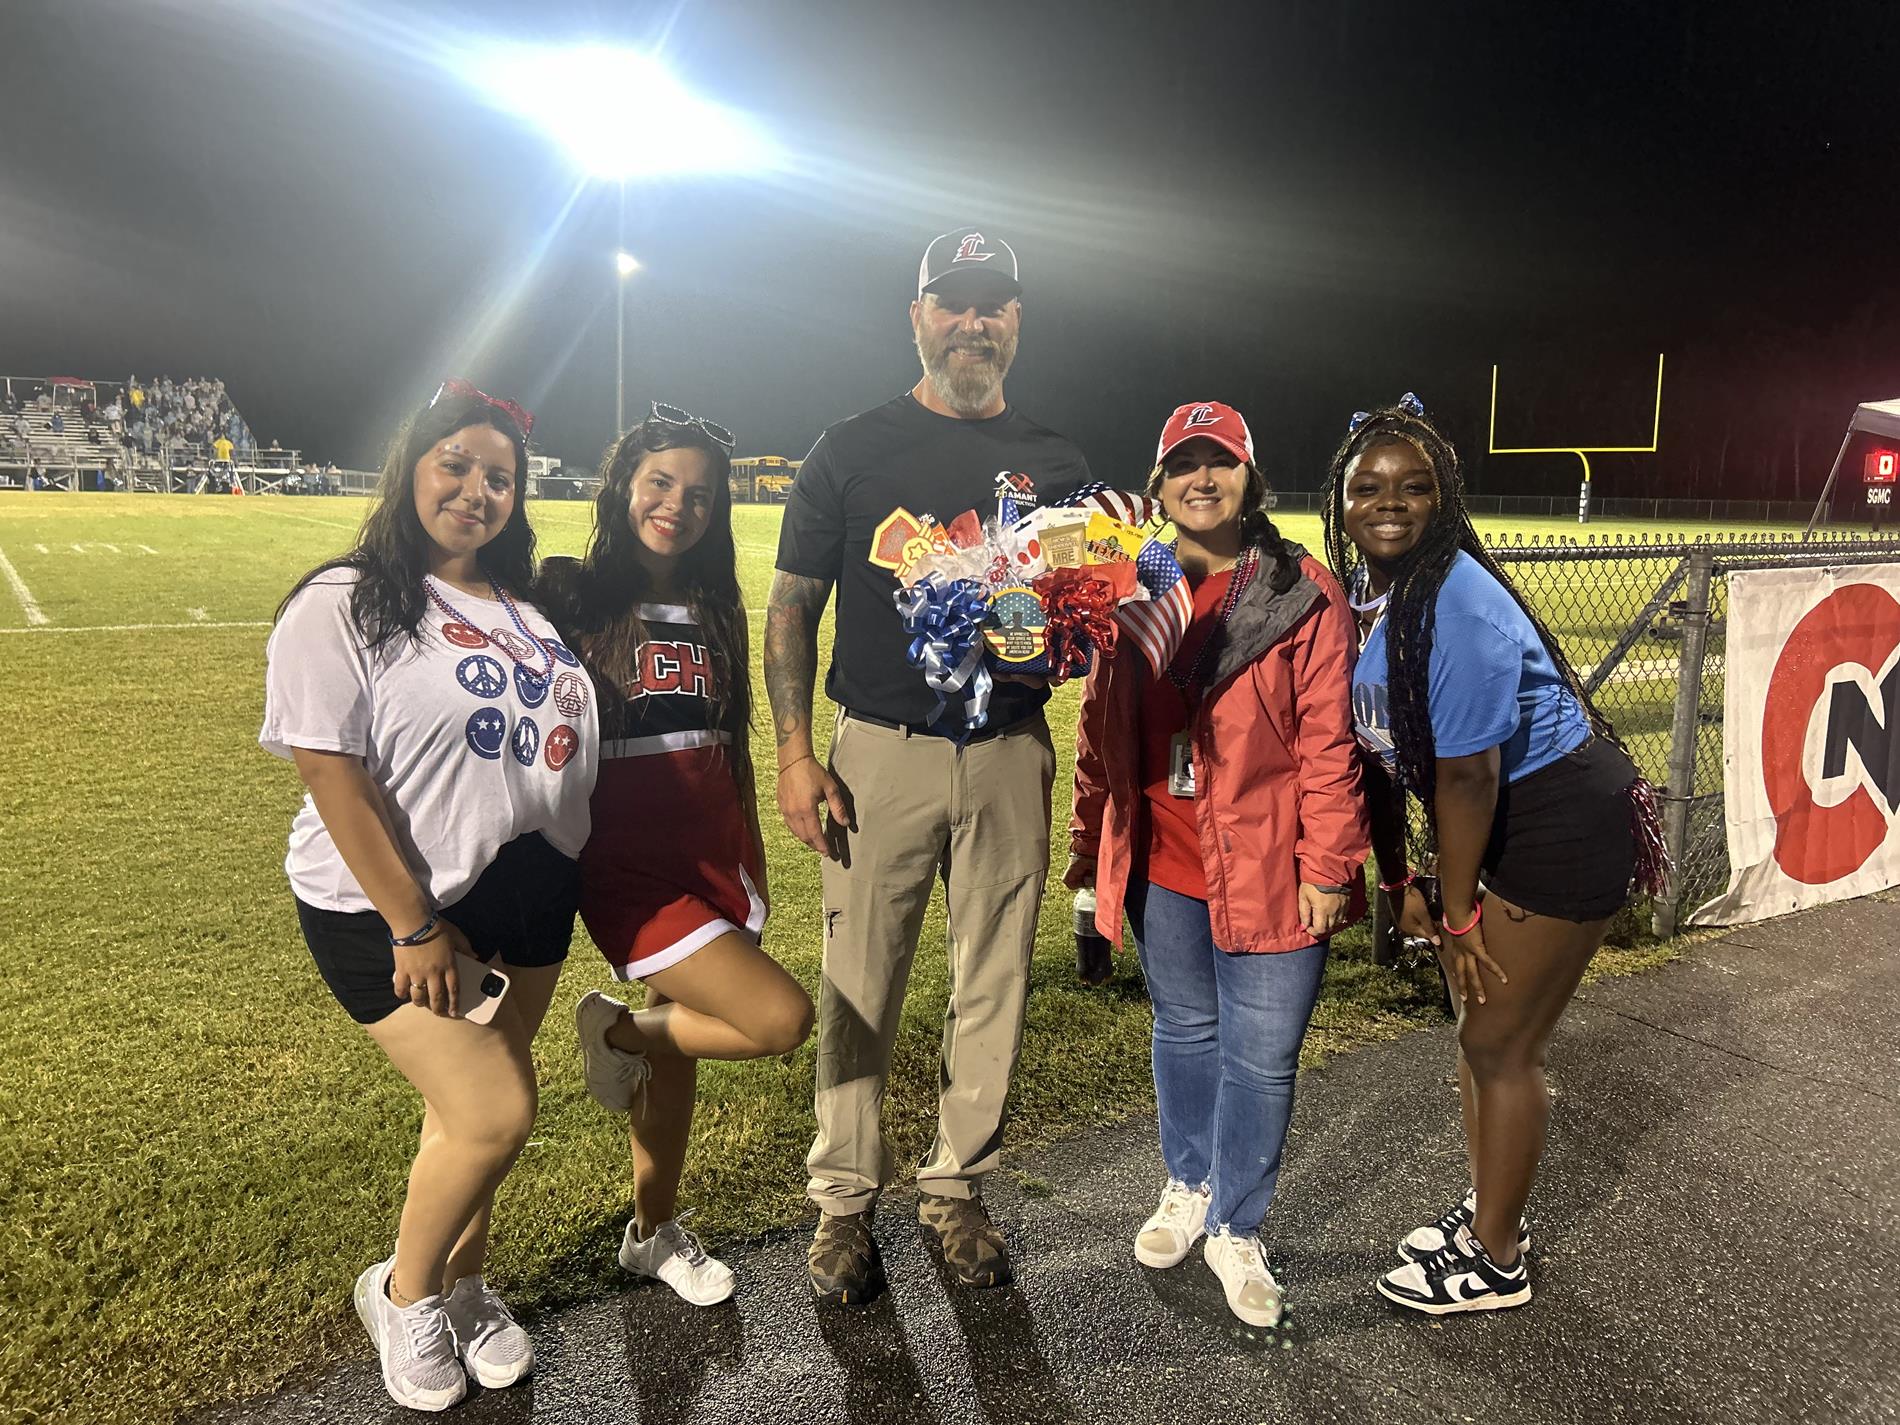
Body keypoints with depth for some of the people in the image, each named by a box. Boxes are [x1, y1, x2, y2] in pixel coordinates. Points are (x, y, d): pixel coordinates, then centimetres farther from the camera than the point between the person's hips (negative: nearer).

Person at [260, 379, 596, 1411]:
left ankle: (462, 1287, 38)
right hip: (393, 910, -6)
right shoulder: (343, 605, -11)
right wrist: (413, 926, -19)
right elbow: (333, 776, -17)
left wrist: (564, 875, 12)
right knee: (495, 1115, -8)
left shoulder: (523, 609, 11)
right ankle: (401, 1293, 20)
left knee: (469, 1110, 16)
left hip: (529, 898, 6)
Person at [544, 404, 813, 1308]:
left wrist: (752, 856, 17)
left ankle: (654, 1233, 39)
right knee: (783, 1018, -16)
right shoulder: (569, 594, -6)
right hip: (628, 866, -6)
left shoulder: (715, 608, 9)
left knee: (679, 1044, 17)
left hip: (717, 857, 6)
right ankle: (615, 1031, 11)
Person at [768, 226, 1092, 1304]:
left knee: (995, 986, 8)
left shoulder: (1055, 463, 11)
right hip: (881, 750, -2)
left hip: (1011, 757, 3)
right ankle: (844, 1200, 19)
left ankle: (958, 1188, 25)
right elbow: (793, 608, 3)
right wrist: (795, 752, -7)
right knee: (861, 986, 2)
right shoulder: (853, 449, 4)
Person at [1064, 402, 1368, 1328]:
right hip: (1160, 868, 4)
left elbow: (1327, 741, -10)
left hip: (1269, 872, -3)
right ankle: (1189, 1187, 42)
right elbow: (1101, 726, 8)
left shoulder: (1304, 595, -8)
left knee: (1261, 1056, 6)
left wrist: (1328, 867, -11)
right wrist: (1088, 842, 9)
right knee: (1183, 1032, 20)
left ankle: (1237, 1230, 27)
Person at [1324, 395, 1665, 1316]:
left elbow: (1466, 774, -25)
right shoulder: (1362, 590, -1)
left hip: (1564, 825, -8)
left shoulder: (1457, 605, -29)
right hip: (1493, 824, 9)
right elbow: (1380, 747, 5)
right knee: (1479, 1023, 18)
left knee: (1500, 1042, 3)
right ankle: (1489, 1210, 40)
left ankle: (1495, 1263, 23)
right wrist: (1398, 879, 7)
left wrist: (1459, 910, -15)